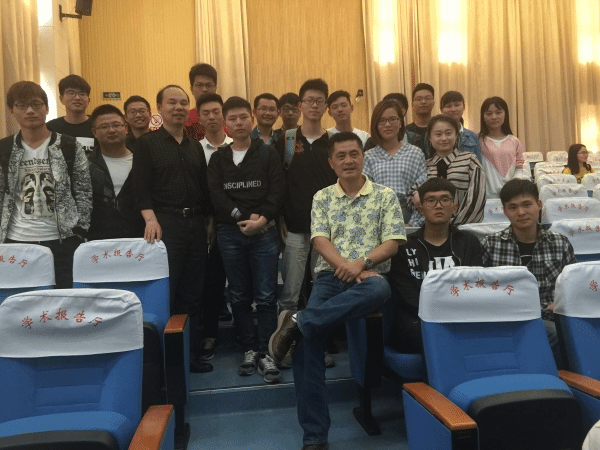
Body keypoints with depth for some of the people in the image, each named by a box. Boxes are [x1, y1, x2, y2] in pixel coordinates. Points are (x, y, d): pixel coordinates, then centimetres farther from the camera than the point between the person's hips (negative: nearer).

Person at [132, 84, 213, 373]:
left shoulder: (195, 146, 17)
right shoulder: (147, 143, 2)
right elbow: (141, 187, -7)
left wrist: (208, 220, 10)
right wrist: (151, 219, -21)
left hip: (196, 224, 5)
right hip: (165, 224, -5)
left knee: (191, 293, 9)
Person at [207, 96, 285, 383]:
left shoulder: (268, 154, 7)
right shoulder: (218, 158, 11)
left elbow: (277, 191, -2)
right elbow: (216, 196, -1)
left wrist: (261, 220, -16)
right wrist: (243, 217, -13)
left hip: (264, 232, -2)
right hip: (230, 233, 2)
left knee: (266, 296, -3)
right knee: (239, 296, 8)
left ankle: (265, 353, 6)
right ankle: (250, 348, 21)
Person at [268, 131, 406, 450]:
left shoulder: (384, 196, 8)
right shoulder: (322, 197, 13)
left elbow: (392, 243, 1)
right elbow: (320, 241, 2)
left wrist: (362, 263, -17)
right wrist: (347, 267, -15)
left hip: (370, 276, -1)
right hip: (330, 277, 1)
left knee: (379, 289, -40)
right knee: (308, 340, -22)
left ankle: (299, 321, -31)